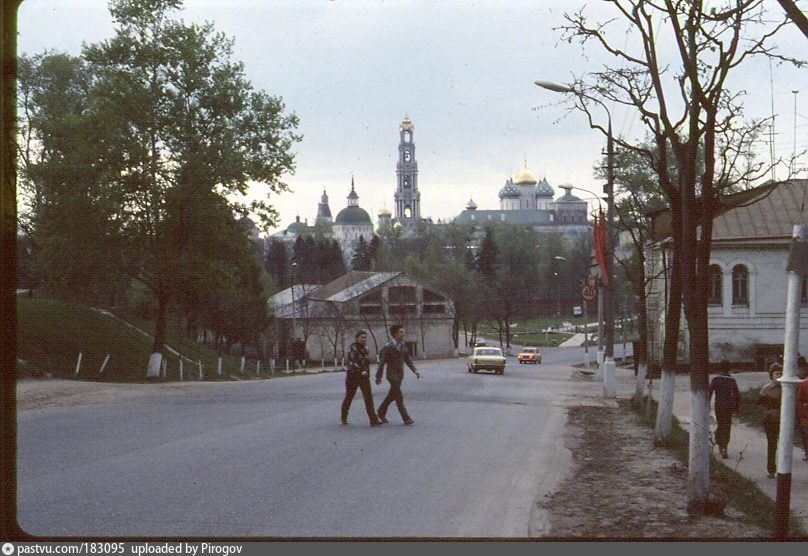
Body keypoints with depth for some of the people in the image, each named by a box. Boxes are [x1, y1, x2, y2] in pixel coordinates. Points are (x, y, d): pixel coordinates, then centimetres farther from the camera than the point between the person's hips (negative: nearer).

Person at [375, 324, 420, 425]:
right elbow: (382, 362, -11)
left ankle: (381, 413, 33)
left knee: (392, 396, 17)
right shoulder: (388, 347, -14)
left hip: (400, 375, 8)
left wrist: (415, 370, 3)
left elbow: (407, 359, 14)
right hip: (392, 375, -8)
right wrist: (378, 377, -11)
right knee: (399, 397, -9)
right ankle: (406, 418, -10)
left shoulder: (402, 346, 9)